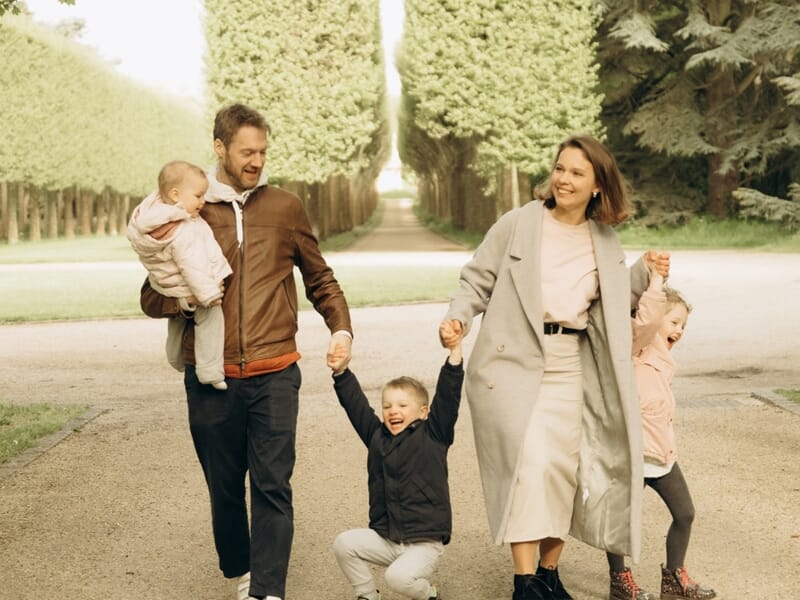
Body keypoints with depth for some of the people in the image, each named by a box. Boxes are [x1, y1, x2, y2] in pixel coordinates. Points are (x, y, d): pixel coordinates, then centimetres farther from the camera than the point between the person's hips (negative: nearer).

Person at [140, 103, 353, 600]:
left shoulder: (285, 208, 7)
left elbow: (320, 279, 18)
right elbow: (152, 298, 7)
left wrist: (341, 329, 3)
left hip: (275, 376, 0)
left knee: (273, 487, -5)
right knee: (224, 487, 12)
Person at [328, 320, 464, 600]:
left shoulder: (433, 435, -3)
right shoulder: (377, 437, 8)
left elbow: (448, 396, -13)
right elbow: (356, 404, 8)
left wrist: (455, 350, -24)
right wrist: (341, 372, -2)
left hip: (425, 541, -5)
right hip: (385, 537, 5)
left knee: (399, 577, -27)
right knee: (344, 544, -14)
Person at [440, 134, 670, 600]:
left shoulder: (606, 242, 10)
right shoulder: (518, 224, -2)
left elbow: (612, 305, 16)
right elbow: (477, 282, 2)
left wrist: (645, 274, 3)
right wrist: (458, 319, -15)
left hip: (570, 368, 4)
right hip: (513, 364, -4)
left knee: (565, 468, 3)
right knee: (530, 463, -16)